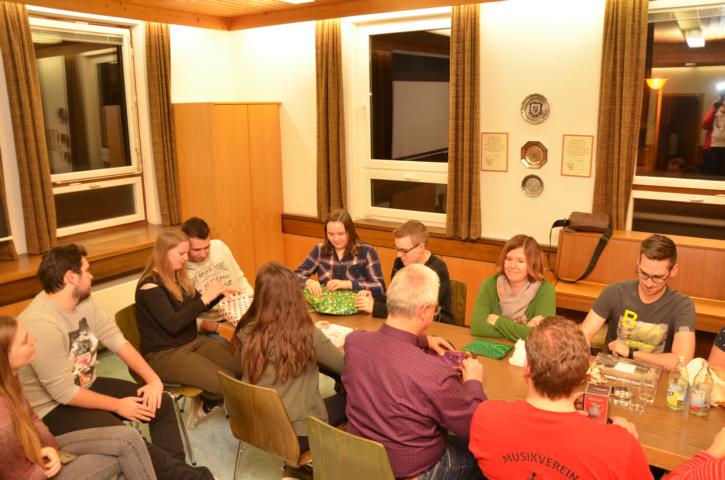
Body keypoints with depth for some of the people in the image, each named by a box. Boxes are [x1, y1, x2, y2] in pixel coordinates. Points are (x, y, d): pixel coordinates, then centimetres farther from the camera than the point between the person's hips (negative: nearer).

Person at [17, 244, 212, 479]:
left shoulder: (83, 301, -3)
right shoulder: (41, 325, -29)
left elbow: (115, 339, -2)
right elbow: (63, 393, -27)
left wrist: (153, 379, -11)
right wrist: (118, 405, -17)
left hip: (86, 385, 9)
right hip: (53, 407, -9)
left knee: (161, 403, -1)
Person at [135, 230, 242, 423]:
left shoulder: (178, 276, 7)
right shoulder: (150, 285, -18)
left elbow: (196, 308, 17)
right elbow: (173, 323, -27)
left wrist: (217, 293, -3)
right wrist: (205, 298, -28)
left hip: (193, 341, 8)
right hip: (164, 354, -8)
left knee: (242, 367, -9)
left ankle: (209, 403, 15)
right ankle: (206, 406, 12)